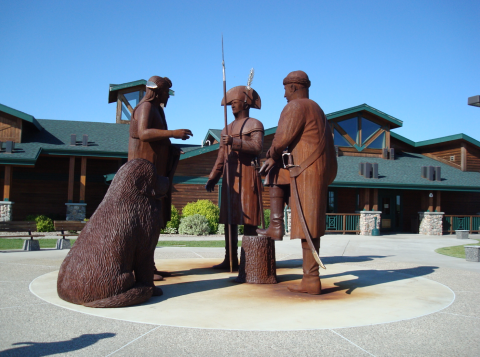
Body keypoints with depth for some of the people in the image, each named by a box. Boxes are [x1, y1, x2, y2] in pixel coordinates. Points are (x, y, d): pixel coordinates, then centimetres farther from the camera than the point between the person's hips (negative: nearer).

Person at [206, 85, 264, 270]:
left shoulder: (255, 125, 3)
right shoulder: (227, 129, 23)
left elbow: (257, 147, -15)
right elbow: (221, 157, 20)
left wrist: (234, 141, -23)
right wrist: (213, 178, 11)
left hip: (247, 176, -7)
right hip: (230, 177, 7)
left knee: (248, 219, -7)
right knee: (229, 218, 5)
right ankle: (230, 259, 11)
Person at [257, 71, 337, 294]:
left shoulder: (295, 107, -8)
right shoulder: (315, 108, 22)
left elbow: (282, 139, -16)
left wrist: (272, 155, 6)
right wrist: (275, 158, 16)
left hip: (306, 172, -10)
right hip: (319, 169, 10)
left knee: (307, 227, -5)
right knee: (275, 176, 25)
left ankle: (311, 282, 1)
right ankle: (276, 227, 17)